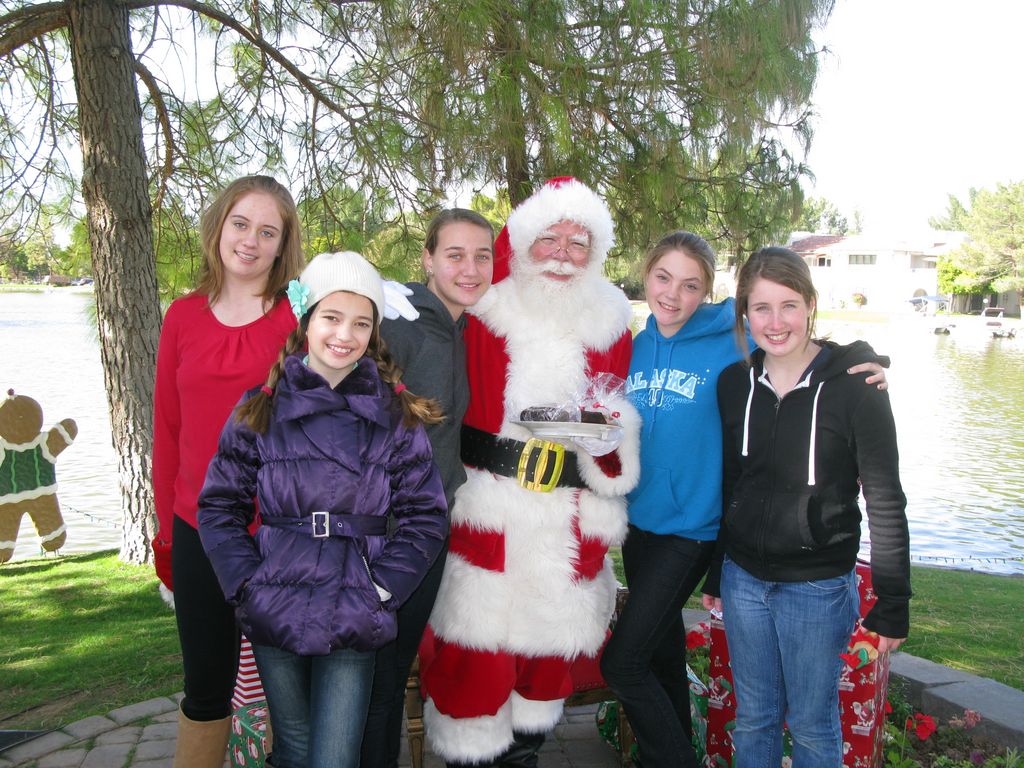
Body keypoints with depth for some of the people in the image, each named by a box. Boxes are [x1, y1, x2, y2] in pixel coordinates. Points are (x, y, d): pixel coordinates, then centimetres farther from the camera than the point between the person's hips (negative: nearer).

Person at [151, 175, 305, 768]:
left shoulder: (302, 316, -5)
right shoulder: (183, 317, 4)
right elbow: (167, 429, 9)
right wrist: (167, 529, 10)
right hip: (199, 533, 3)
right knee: (205, 689, 16)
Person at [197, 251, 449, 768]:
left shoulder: (395, 413, -1)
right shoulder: (261, 407, 2)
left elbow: (426, 517, 0)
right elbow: (219, 507, 5)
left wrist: (379, 589, -8)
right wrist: (248, 586, -5)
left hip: (352, 626, -1)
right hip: (274, 619, 1)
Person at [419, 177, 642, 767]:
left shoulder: (611, 327, 7)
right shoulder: (484, 315, -2)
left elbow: (620, 412, 14)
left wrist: (609, 440, -8)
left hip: (571, 527, 3)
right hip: (486, 514, -3)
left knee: (551, 646, 14)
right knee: (476, 651, -1)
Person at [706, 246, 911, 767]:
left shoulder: (854, 386, -12)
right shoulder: (733, 382, 0)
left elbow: (886, 503, -8)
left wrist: (893, 604, -8)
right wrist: (712, 574, 13)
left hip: (818, 587, -3)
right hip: (743, 577, 4)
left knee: (812, 725, 12)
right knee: (753, 717, 17)